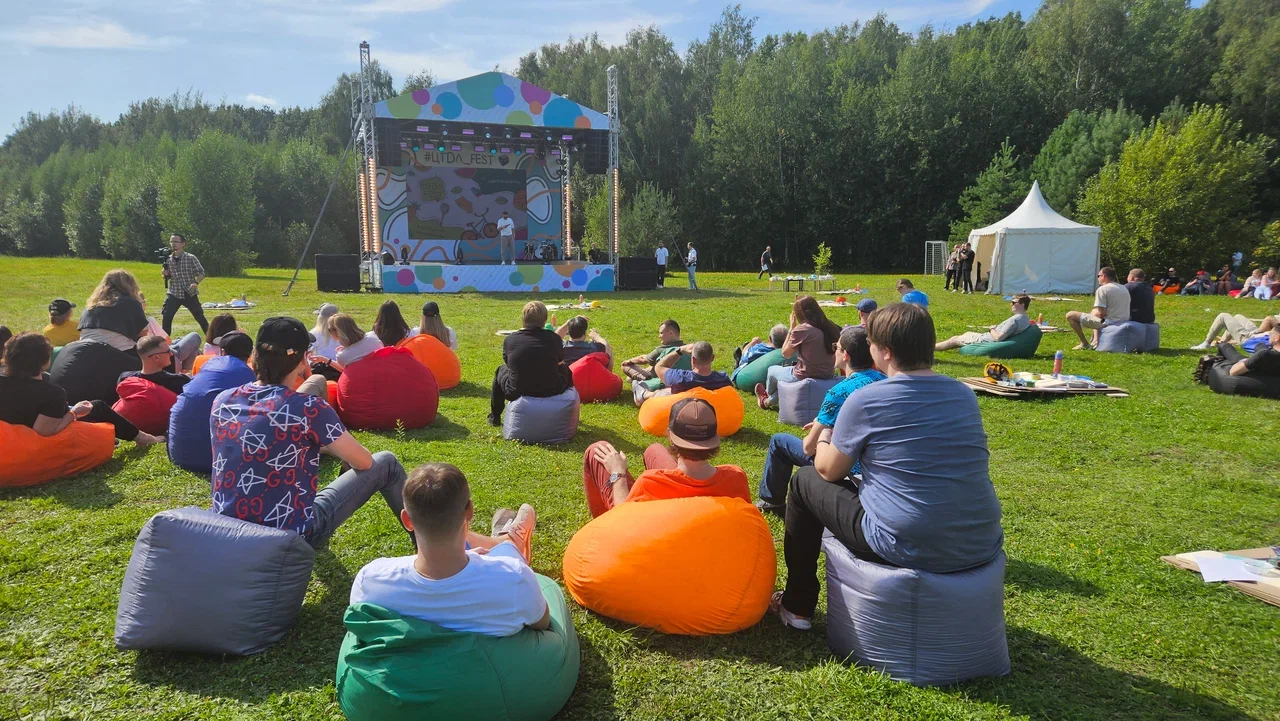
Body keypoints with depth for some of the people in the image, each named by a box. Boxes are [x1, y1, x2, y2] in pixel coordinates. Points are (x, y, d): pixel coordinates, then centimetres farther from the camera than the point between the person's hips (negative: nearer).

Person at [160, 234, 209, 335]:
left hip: (189, 293, -3)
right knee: (165, 317, -6)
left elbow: (201, 273, -5)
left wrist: (196, 283, -23)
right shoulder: (168, 259, 4)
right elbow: (167, 278, 14)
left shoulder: (191, 258, -7)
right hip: (173, 293, 3)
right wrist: (165, 274, -9)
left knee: (200, 317, 5)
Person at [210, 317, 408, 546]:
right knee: (386, 463, 9)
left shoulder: (222, 401, -3)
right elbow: (364, 462, -7)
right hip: (290, 535, -6)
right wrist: (328, 444, 14)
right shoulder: (309, 409, -20)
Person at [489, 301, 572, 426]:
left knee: (500, 370, 32)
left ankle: (495, 417, 41)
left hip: (517, 393, 1)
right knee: (565, 370, 31)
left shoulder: (509, 339, -3)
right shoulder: (553, 338, -4)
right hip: (551, 392, 0)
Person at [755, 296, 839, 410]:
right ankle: (770, 401, 50)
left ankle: (766, 399, 55)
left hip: (804, 377, -6)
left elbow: (785, 353, -5)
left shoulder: (801, 329, -19)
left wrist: (792, 327, -1)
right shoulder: (830, 328, -3)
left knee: (772, 370, 26)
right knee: (785, 370, 36)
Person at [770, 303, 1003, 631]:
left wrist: (824, 440, 24)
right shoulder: (965, 394, 6)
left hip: (907, 550, -6)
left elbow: (829, 471, 1)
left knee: (805, 482, 15)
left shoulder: (865, 401, -12)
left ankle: (797, 607, 26)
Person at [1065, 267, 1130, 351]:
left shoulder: (1102, 289, -13)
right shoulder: (1125, 289, 13)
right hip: (1123, 323, 9)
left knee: (1070, 315, -4)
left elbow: (1101, 313, -20)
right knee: (1094, 311, 37)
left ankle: (1085, 344, 1)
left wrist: (1092, 314, 3)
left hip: (1108, 323, -9)